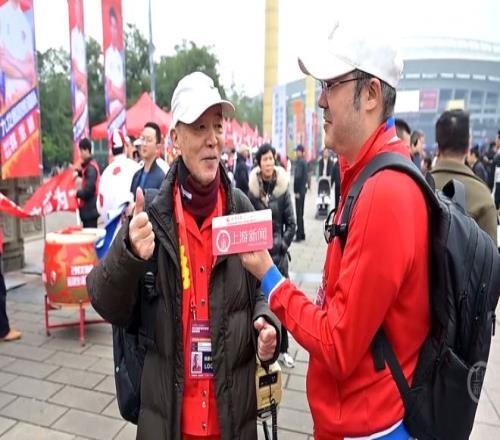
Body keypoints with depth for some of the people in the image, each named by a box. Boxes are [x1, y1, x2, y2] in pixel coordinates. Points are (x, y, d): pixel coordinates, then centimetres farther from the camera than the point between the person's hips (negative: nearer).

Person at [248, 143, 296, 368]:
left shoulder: (282, 189, -1)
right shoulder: (252, 191, -1)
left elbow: (291, 223, 2)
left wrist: (283, 244, -5)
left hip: (279, 254, 0)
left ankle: (283, 349, 21)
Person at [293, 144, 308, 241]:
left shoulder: (299, 161, -17)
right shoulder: (304, 161, 12)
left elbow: (298, 176, -23)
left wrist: (296, 190, -18)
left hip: (299, 190, -9)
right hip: (303, 188, 9)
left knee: (299, 213, -4)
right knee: (301, 212, 15)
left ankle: (299, 235, 0)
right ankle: (302, 234, 23)